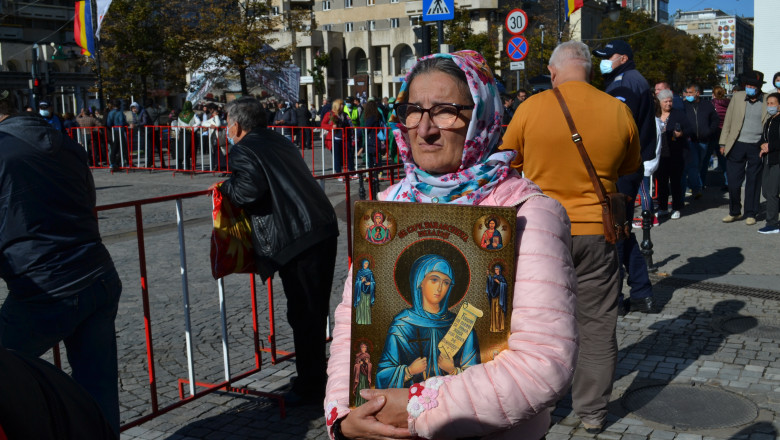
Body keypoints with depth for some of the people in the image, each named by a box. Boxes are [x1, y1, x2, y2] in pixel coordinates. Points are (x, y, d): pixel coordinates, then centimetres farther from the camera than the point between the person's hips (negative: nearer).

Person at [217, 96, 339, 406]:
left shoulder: (242, 150, -3)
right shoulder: (279, 140, 22)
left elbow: (249, 191, -19)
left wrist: (225, 188, 2)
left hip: (297, 240, -8)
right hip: (325, 228, 9)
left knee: (303, 314, 1)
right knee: (316, 310, 18)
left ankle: (309, 388, 12)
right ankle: (316, 379, 31)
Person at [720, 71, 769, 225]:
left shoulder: (767, 102, 0)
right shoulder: (737, 97, 4)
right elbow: (728, 121, 8)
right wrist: (723, 143, 4)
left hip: (757, 147, -1)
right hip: (737, 146, 1)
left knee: (753, 182, 6)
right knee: (733, 181, 3)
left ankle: (750, 214, 18)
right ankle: (734, 212, 20)